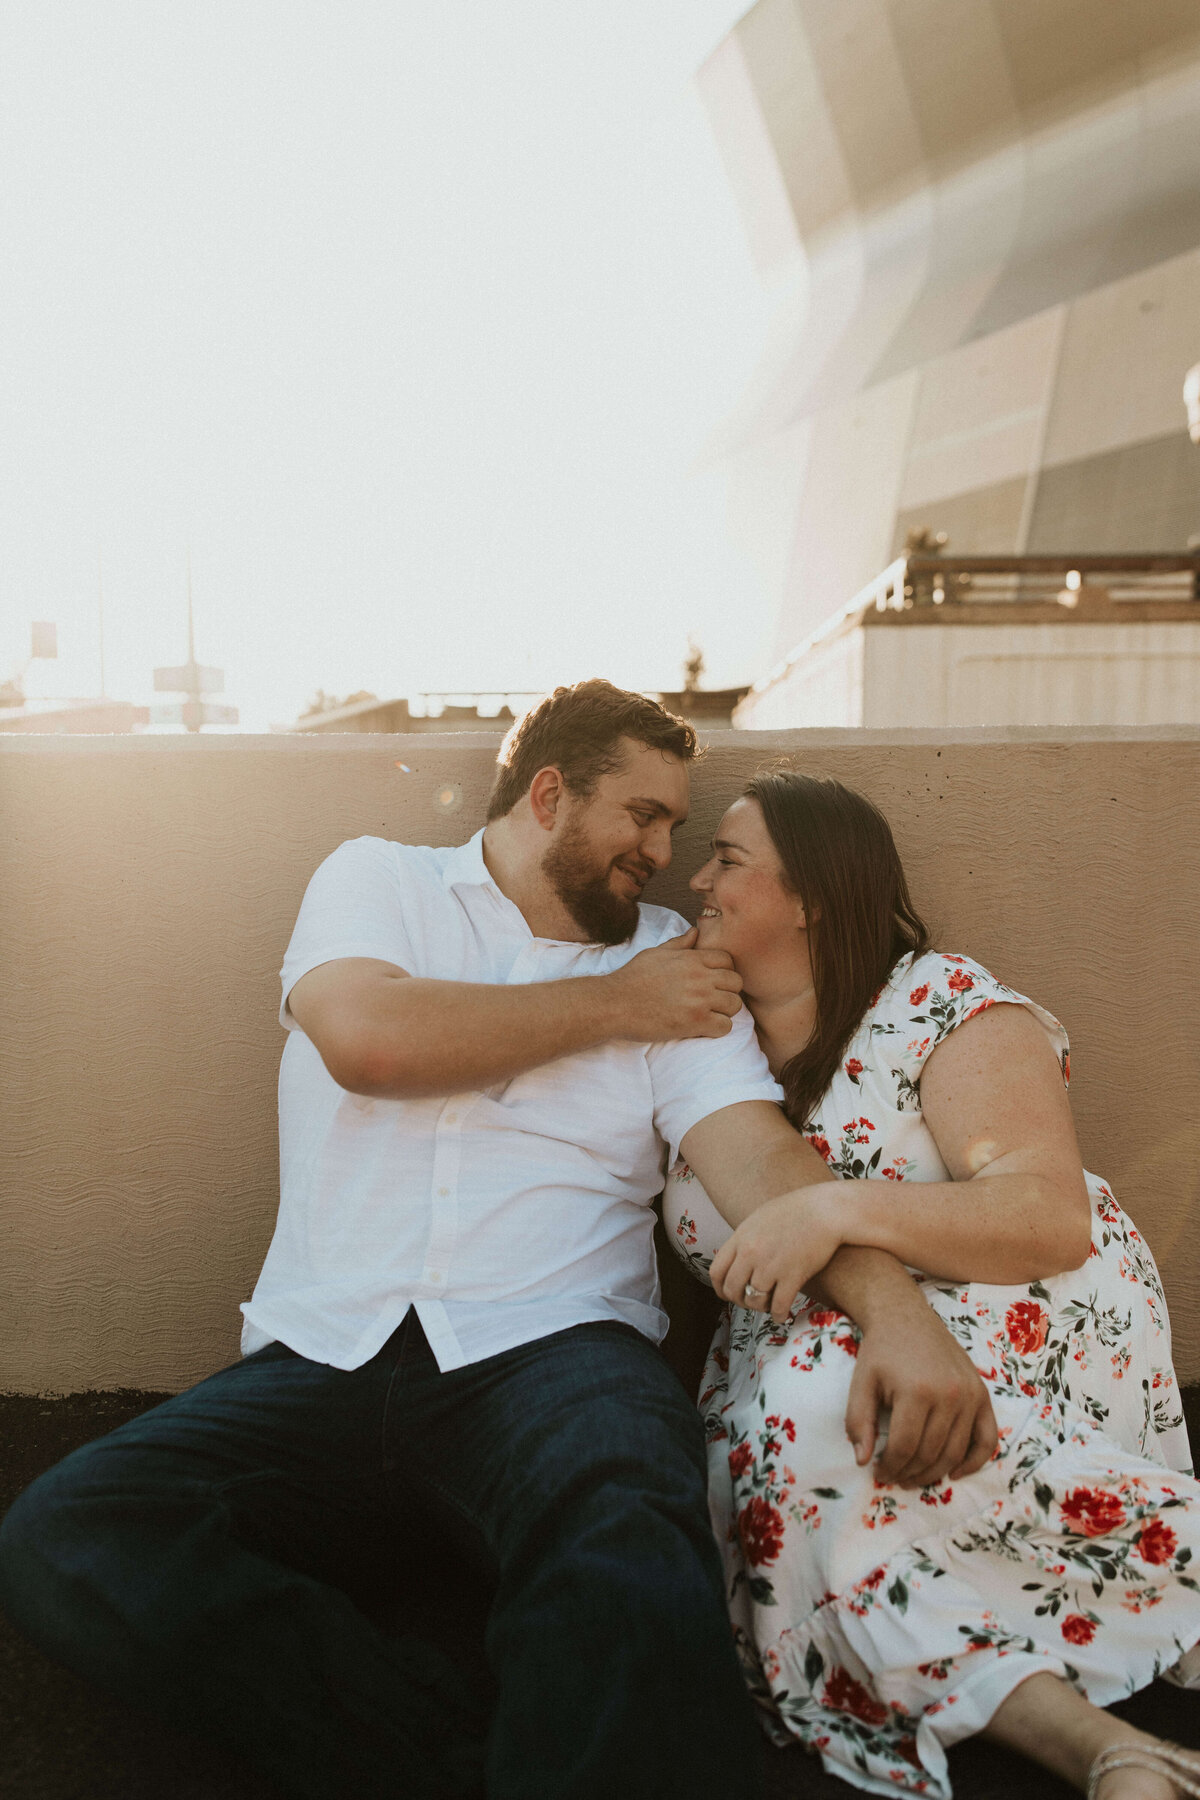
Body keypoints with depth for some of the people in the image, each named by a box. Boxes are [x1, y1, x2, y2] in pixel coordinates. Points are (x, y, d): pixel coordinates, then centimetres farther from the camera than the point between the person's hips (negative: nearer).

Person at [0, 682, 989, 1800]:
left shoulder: (675, 969, 14)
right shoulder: (377, 880, 12)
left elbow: (756, 1151, 0)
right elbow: (365, 1036, -10)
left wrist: (892, 1307, -20)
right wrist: (612, 1005, -1)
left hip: (550, 1352, -2)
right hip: (323, 1364, 3)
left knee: (631, 1559, -37)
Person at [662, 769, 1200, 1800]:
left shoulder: (941, 1003, -3)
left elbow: (1056, 1217, -16)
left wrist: (837, 1210, -27)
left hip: (1017, 1327, -4)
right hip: (793, 1372, 5)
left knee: (813, 1417, -34)